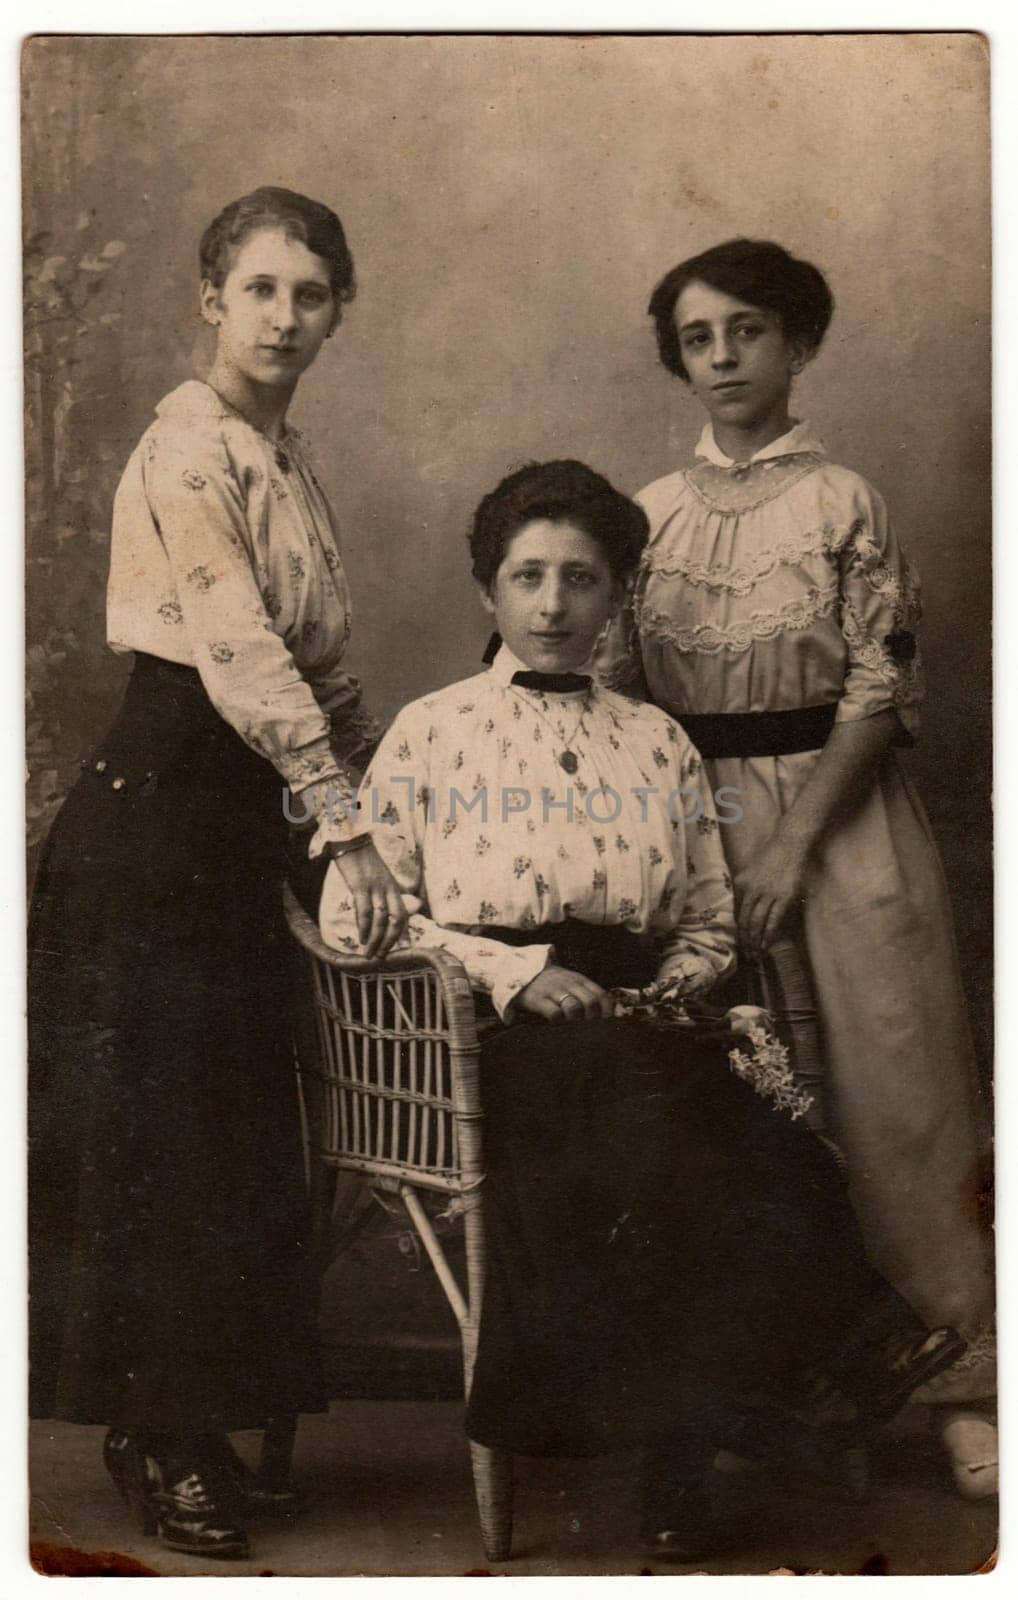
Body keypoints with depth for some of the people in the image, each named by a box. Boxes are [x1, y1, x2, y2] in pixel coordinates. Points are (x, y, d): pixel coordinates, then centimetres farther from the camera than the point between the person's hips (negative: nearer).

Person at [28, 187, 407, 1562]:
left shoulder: (284, 454, 15)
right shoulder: (192, 441, -13)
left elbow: (317, 664, 22)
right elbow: (240, 650, -23)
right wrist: (348, 829, -26)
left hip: (236, 815, 9)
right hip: (157, 807, -9)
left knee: (230, 1126, 11)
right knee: (154, 1125, -1)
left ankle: (188, 1430, 23)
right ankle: (156, 1444, 11)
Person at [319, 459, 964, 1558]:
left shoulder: (656, 741, 21)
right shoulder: (431, 733, 12)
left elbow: (710, 923, 24)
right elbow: (350, 912, 3)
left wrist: (676, 986, -1)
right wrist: (511, 970, -8)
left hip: (641, 1036, 3)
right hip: (500, 1047, -3)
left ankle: (676, 1466, -23)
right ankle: (857, 1338, -25)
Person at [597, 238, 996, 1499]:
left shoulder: (842, 501, -3)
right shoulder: (649, 514, 8)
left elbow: (882, 694, -7)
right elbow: (616, 695, 8)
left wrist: (793, 845, -13)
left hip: (837, 815, -3)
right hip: (695, 822, 3)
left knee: (891, 1089, -3)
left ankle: (956, 1372, 6)